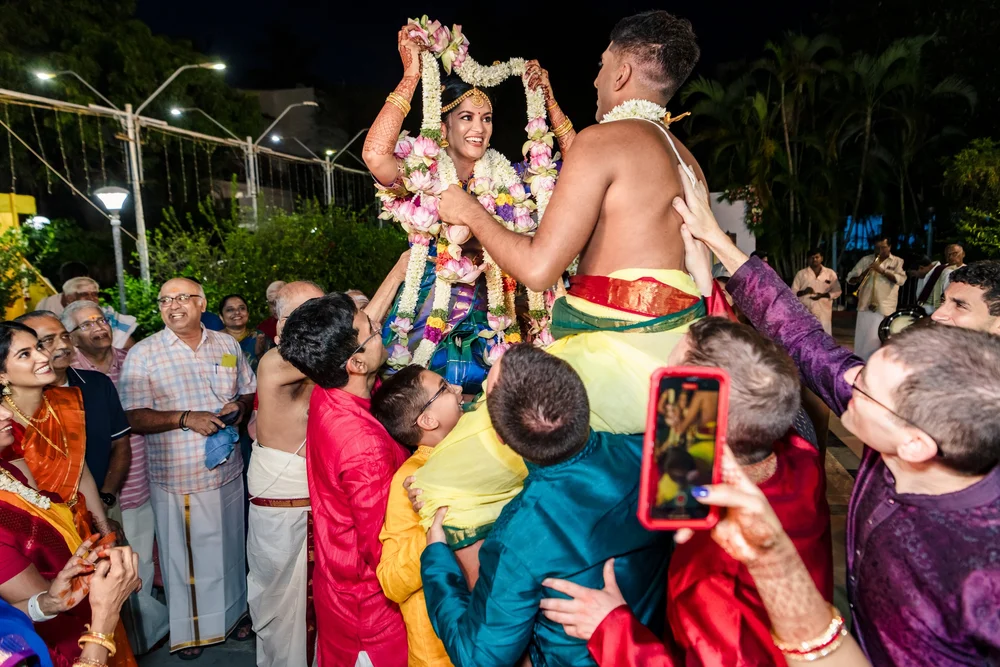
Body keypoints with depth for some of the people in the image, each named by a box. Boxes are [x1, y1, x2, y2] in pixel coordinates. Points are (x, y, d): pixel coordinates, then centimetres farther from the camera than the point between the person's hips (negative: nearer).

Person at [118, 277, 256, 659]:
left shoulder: (227, 345, 4)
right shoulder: (143, 354, -6)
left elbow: (250, 392, 12)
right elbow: (135, 418, -10)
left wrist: (239, 406, -9)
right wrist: (185, 418, -23)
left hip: (228, 470, 3)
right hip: (177, 476, -3)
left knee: (230, 547, 17)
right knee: (183, 554, 9)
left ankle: (233, 612, 38)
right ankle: (188, 629, 31)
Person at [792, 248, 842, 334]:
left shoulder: (830, 273, 6)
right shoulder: (801, 274, 4)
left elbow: (837, 291, 5)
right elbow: (792, 293, 4)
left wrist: (823, 295, -13)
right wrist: (804, 292, -17)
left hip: (823, 313, 1)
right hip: (806, 313, -1)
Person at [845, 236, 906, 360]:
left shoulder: (897, 262, 7)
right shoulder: (865, 260, 10)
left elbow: (901, 279, -10)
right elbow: (850, 278, 5)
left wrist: (882, 270, -19)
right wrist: (860, 277, -17)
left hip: (886, 308, -1)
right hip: (866, 306, 2)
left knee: (882, 341, -1)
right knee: (863, 340, 3)